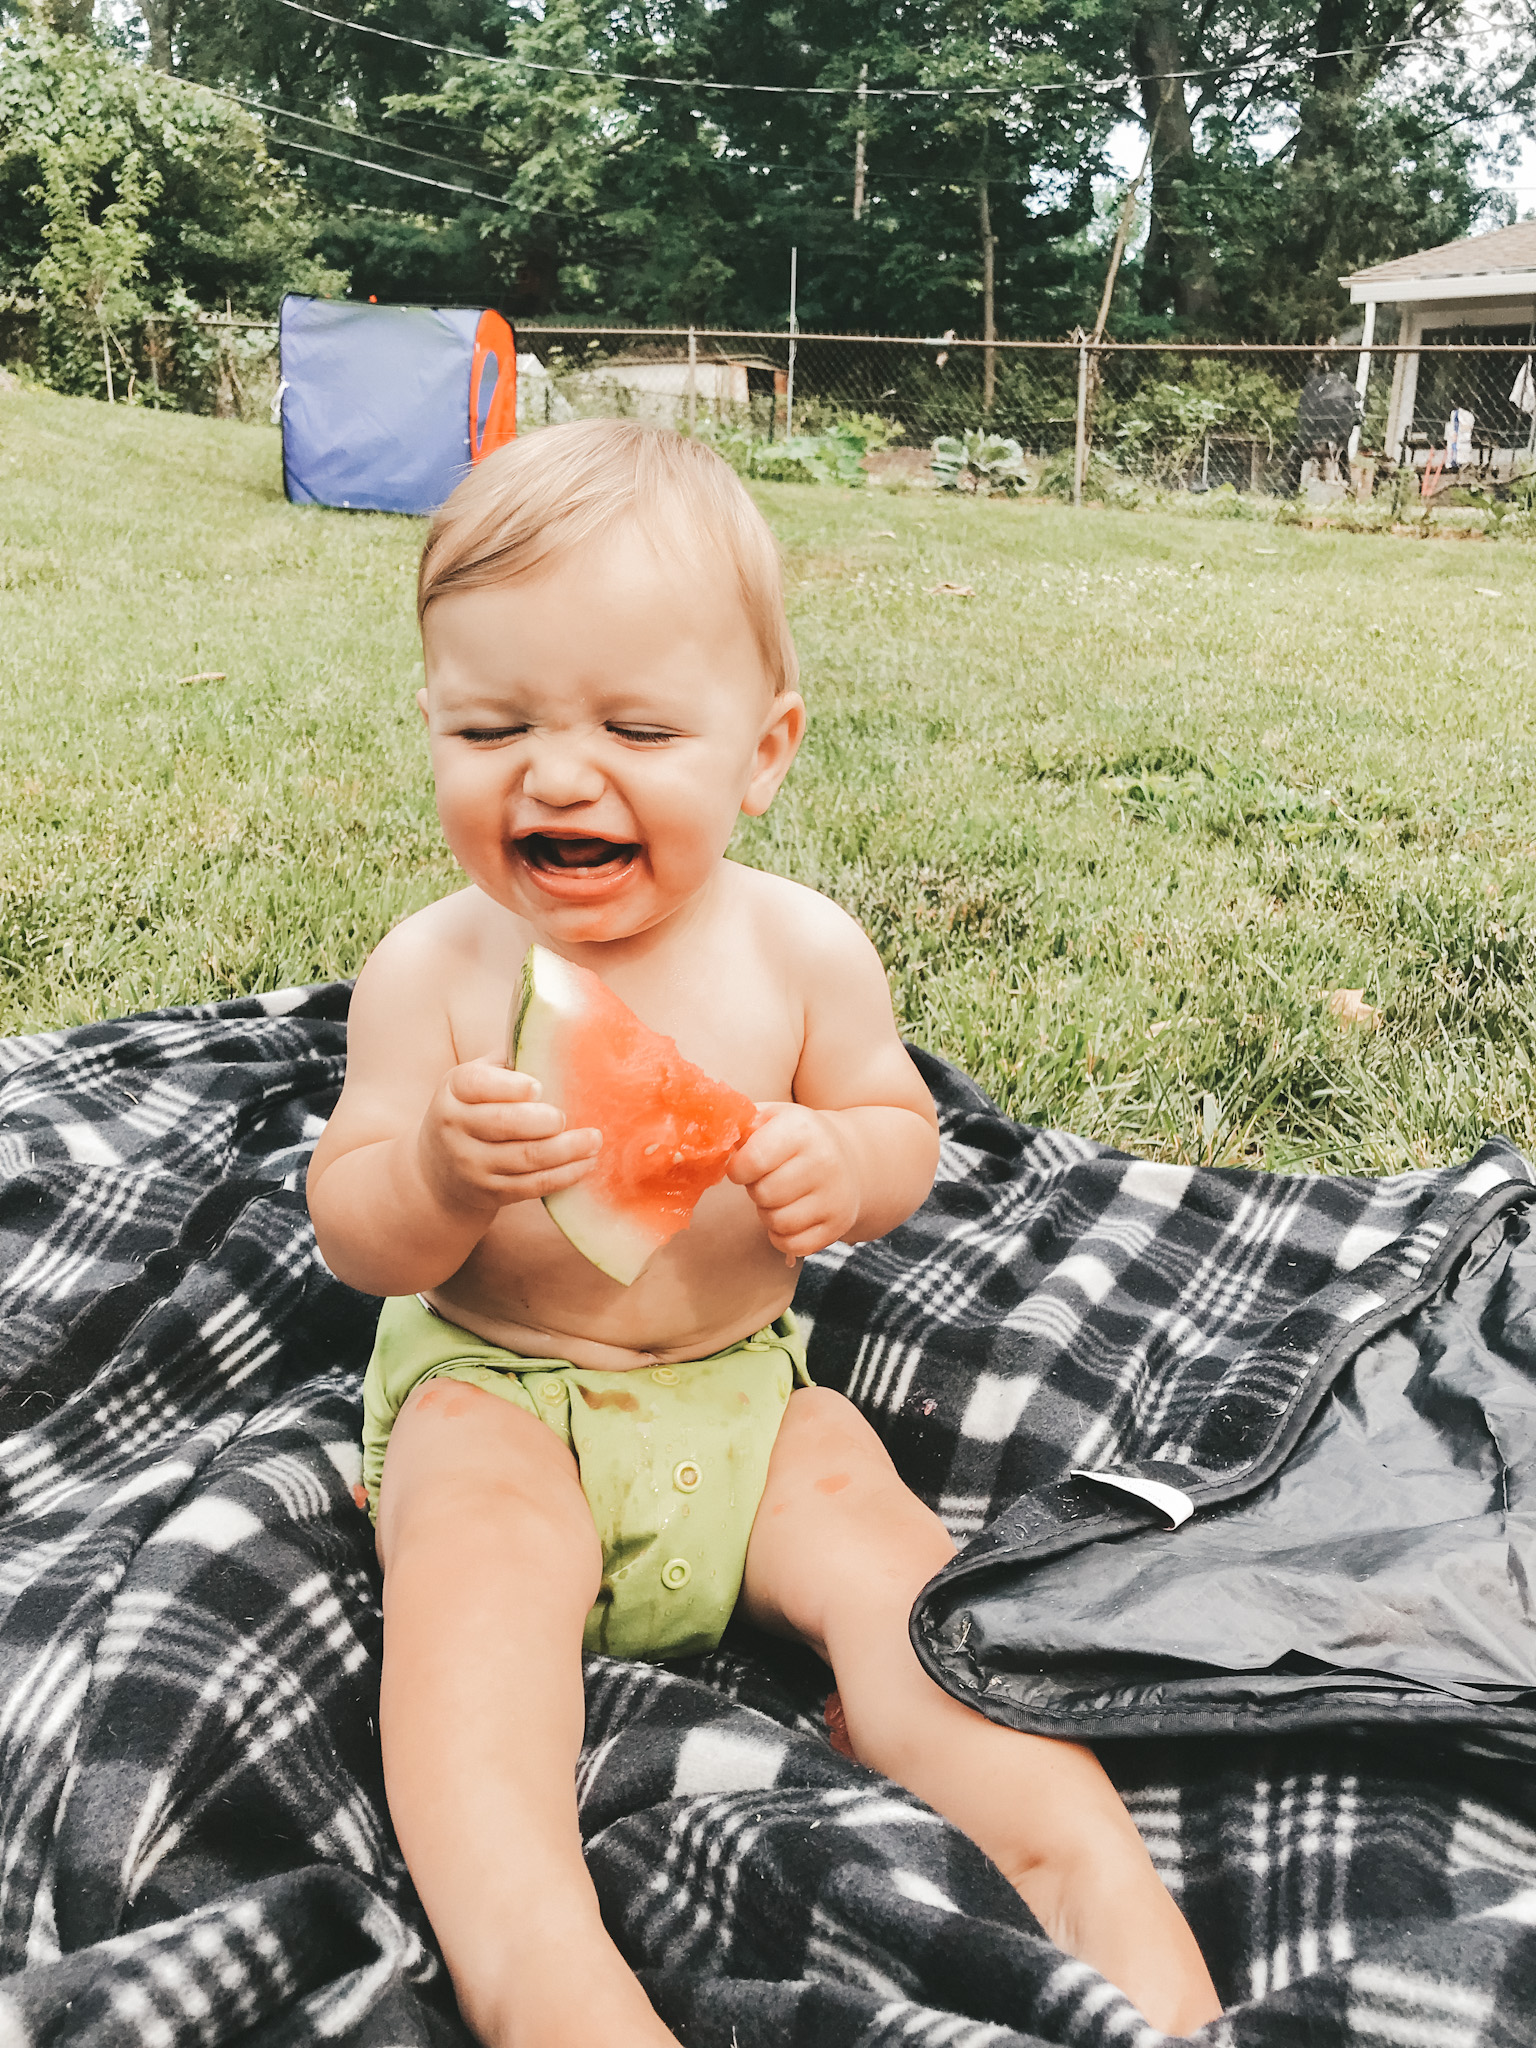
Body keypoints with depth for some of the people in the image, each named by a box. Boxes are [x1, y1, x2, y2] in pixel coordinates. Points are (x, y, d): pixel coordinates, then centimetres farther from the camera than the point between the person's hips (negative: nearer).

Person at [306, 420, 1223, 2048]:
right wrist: (438, 1174, -33)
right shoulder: (431, 971, -12)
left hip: (742, 1387, 2)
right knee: (477, 1562, -31)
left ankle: (1094, 1865, -18)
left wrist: (841, 1165, -22)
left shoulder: (802, 952, -8)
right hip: (493, 1390, -2)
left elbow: (900, 1130, 4)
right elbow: (354, 1240, -9)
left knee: (883, 1555, -21)